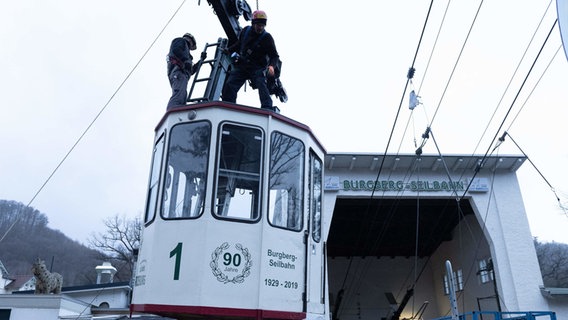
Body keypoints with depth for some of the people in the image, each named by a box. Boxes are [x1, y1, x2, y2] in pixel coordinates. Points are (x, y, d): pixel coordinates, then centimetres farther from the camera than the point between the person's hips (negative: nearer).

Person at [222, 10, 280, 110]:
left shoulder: (267, 38, -7)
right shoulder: (246, 31, 5)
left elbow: (274, 56, -7)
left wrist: (272, 65, -27)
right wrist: (228, 50, 23)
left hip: (257, 68, -4)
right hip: (241, 65, 4)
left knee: (261, 84, -26)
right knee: (229, 85, -8)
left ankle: (268, 109, -33)